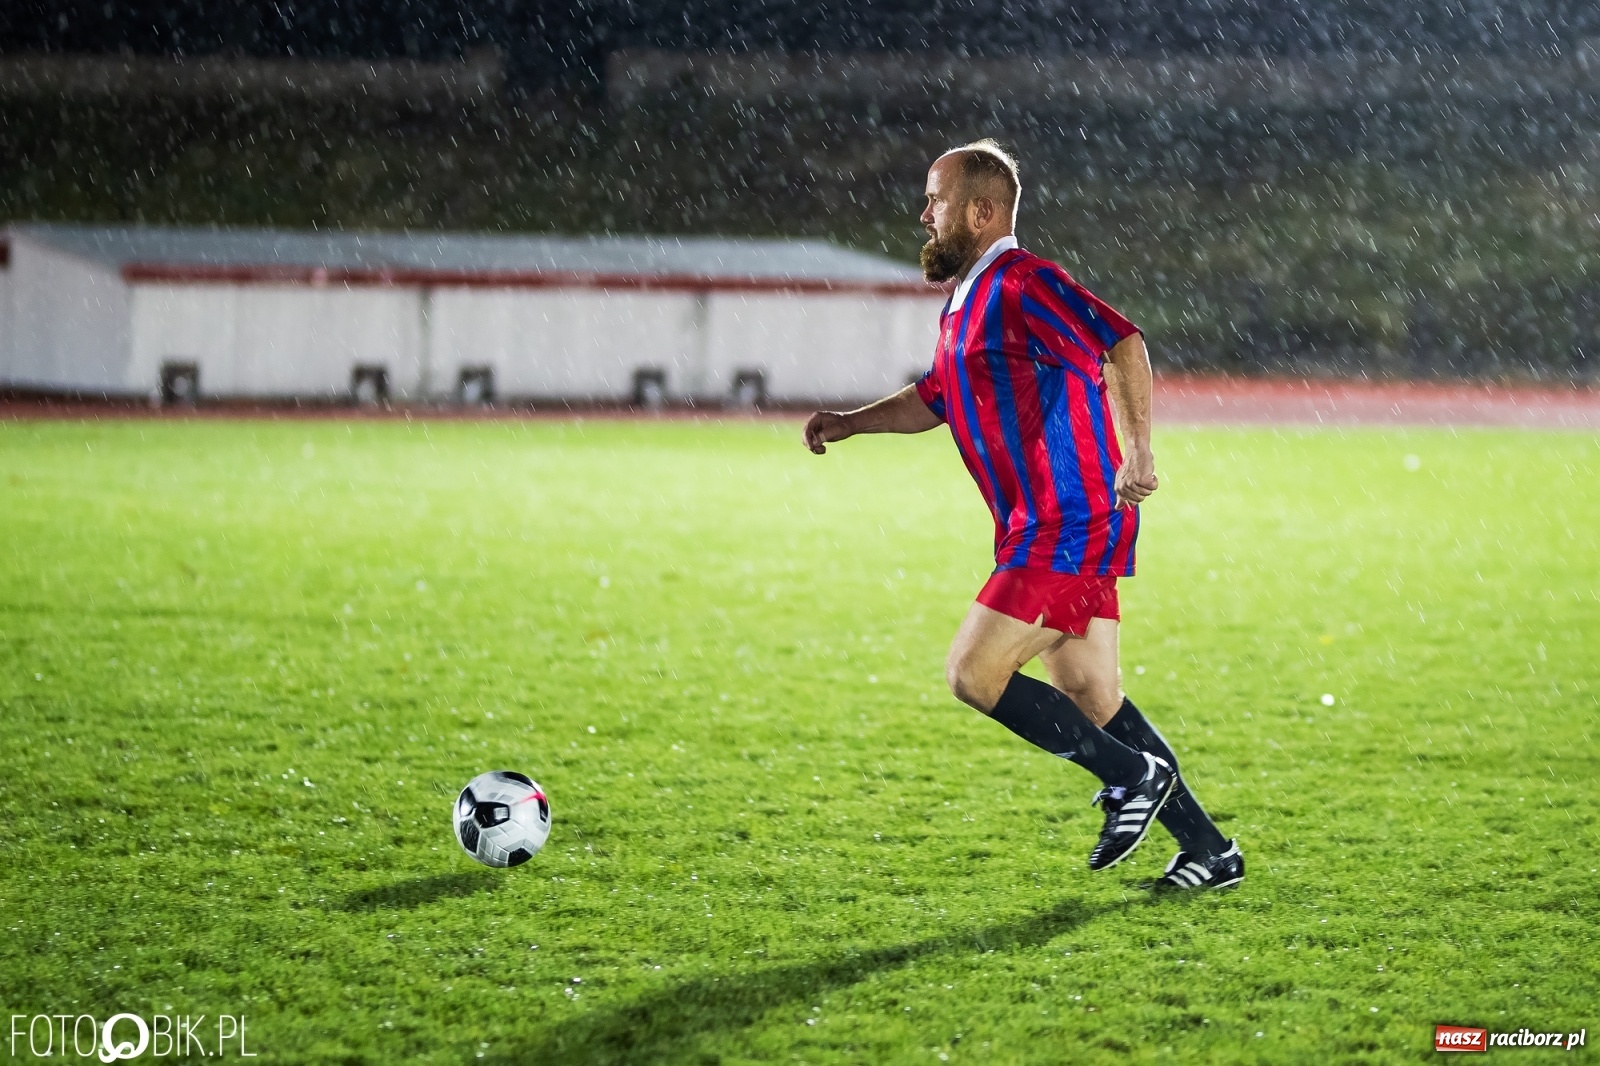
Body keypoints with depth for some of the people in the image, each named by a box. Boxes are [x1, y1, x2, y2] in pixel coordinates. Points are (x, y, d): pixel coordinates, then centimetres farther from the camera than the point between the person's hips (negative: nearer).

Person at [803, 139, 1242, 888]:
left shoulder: (1020, 284, -13)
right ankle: (1207, 852, 14)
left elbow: (1121, 345, -24)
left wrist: (1136, 452, -31)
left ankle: (1134, 778, -1)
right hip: (1048, 530, 10)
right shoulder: (966, 297, 19)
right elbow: (936, 398, 32)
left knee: (972, 673, -10)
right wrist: (849, 423, 19)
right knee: (1089, 700, 10)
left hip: (1068, 530, -10)